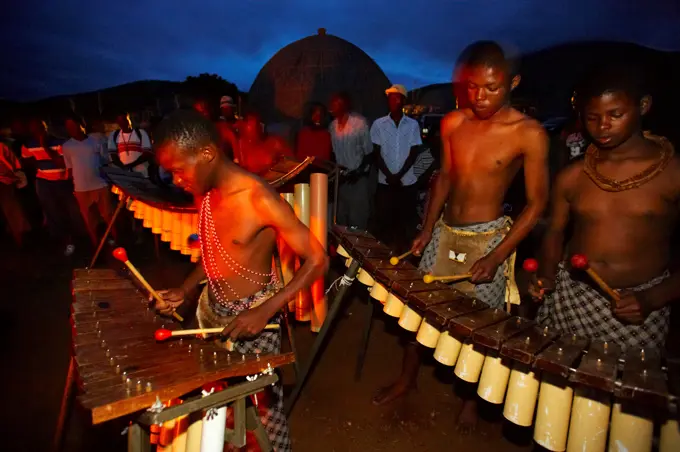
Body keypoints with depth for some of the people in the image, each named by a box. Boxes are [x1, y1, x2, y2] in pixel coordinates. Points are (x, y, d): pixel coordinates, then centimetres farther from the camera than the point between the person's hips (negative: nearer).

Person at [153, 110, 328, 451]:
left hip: (251, 317, -6)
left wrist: (265, 310, -29)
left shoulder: (259, 199, -25)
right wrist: (185, 289, 1)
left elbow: (317, 260, -23)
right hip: (210, 306, 7)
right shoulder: (205, 192, -2)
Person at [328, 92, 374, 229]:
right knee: (341, 217, 11)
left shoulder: (360, 123, -10)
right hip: (341, 178, 5)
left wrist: (358, 172, -18)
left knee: (358, 219, 0)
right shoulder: (333, 126, 7)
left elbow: (369, 152, -9)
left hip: (359, 178, -5)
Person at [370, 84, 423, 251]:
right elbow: (376, 153, -1)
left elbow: (414, 153, -2)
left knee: (405, 223, 5)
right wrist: (389, 176, -12)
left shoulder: (413, 124, 2)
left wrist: (399, 175, -13)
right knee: (383, 222, 3)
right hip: (385, 183, 0)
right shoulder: (378, 124, 3)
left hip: (407, 183, 0)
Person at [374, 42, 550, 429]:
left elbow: (537, 203, -10)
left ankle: (472, 397, 35)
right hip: (444, 233, 4)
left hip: (488, 238, -4)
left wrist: (496, 257, -17)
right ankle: (408, 378, 36)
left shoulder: (529, 134, -14)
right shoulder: (453, 123, -2)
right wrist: (427, 230, 2)